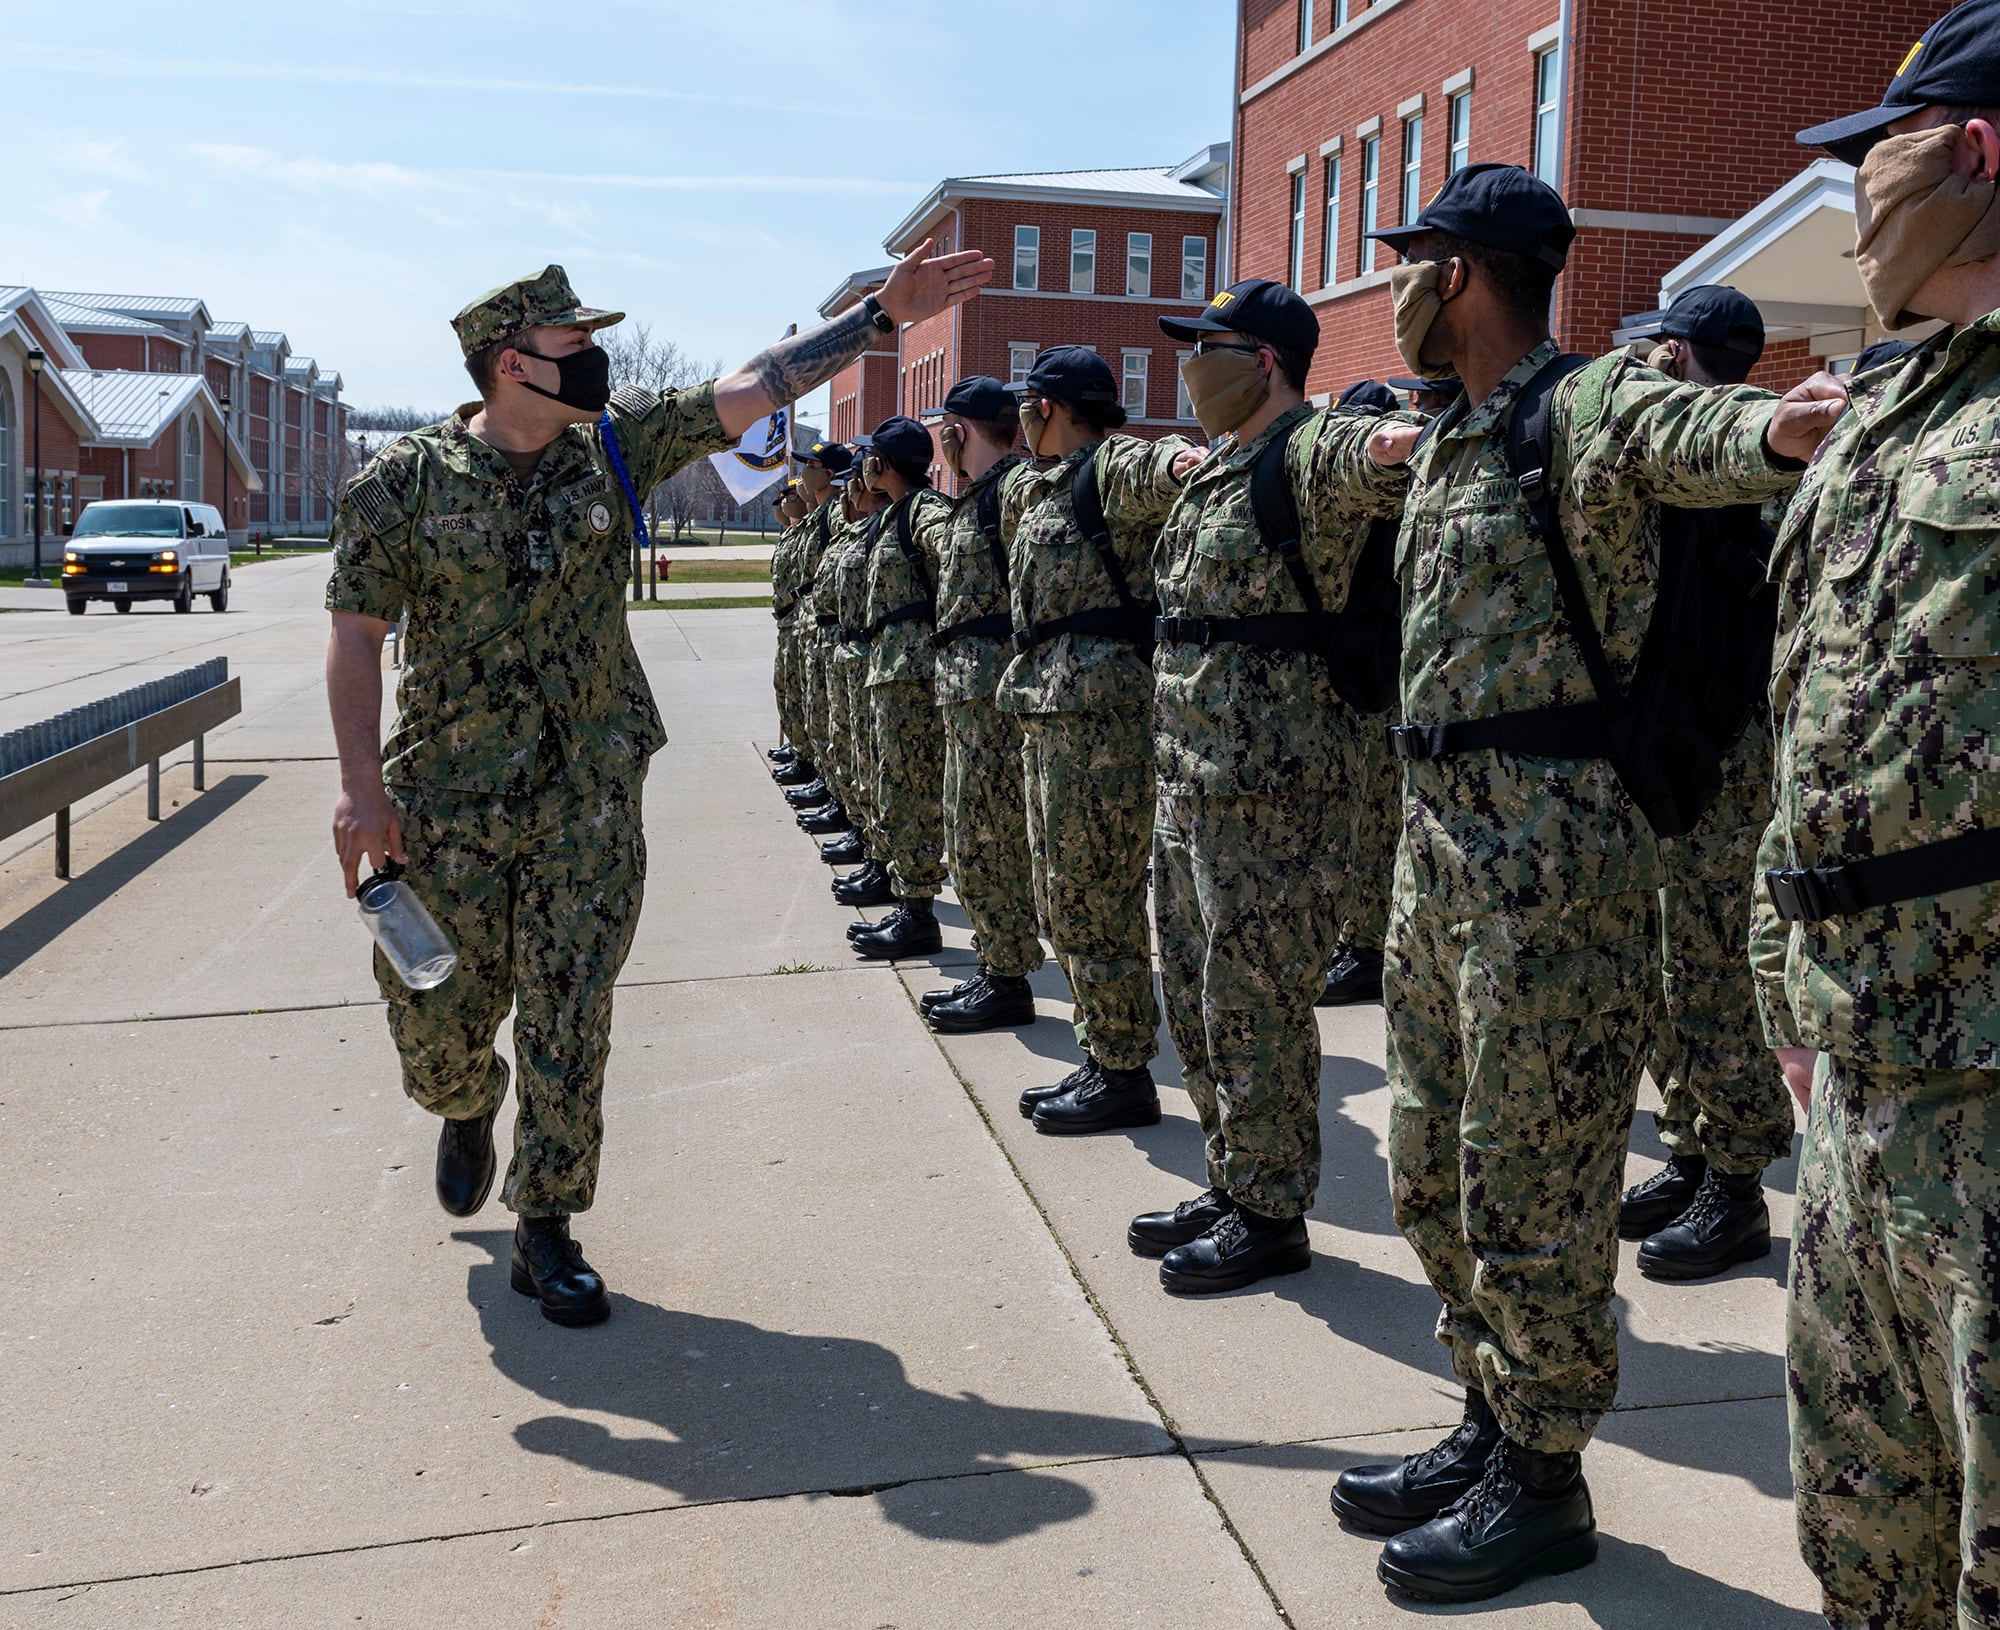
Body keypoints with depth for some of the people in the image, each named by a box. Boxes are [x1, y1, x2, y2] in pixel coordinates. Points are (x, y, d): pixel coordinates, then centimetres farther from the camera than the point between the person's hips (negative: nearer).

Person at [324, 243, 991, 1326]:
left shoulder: (617, 445, 3)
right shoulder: (404, 482, -4)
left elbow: (755, 387, 2)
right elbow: (356, 636, -3)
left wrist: (882, 313, -2)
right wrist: (361, 783, -11)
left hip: (589, 800, 1)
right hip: (446, 801, -1)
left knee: (569, 1026, 2)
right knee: (438, 1015, 10)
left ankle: (544, 1228, 17)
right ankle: (468, 1112, 46)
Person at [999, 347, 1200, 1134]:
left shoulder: (1113, 467, -11)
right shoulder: (1037, 488, 19)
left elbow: (1153, 466, -34)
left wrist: (1185, 461, -53)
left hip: (1101, 711, -10)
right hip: (1050, 713, 10)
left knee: (1095, 901, -4)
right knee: (1061, 903, 14)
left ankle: (1125, 1077, 7)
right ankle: (1101, 1058, 23)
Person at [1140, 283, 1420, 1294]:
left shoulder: (1308, 451, -13)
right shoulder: (1216, 464, 16)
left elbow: (1366, 455, -35)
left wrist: (1406, 440, -53)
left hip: (1271, 787, -10)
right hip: (1188, 778, 10)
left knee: (1255, 1010, 1)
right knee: (1193, 995, 17)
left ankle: (1272, 1216, 16)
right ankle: (1231, 1184, 32)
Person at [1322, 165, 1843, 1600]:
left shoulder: (1585, 404, -14)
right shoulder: (1450, 436, 14)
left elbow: (1678, 434, -36)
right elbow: (1342, 449, 36)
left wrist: (1773, 428, -56)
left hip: (1551, 848, -9)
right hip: (1440, 834, 10)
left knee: (1529, 1190, 2)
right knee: (1433, 1173, 17)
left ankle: (1545, 1485, 20)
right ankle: (1490, 1430, 34)